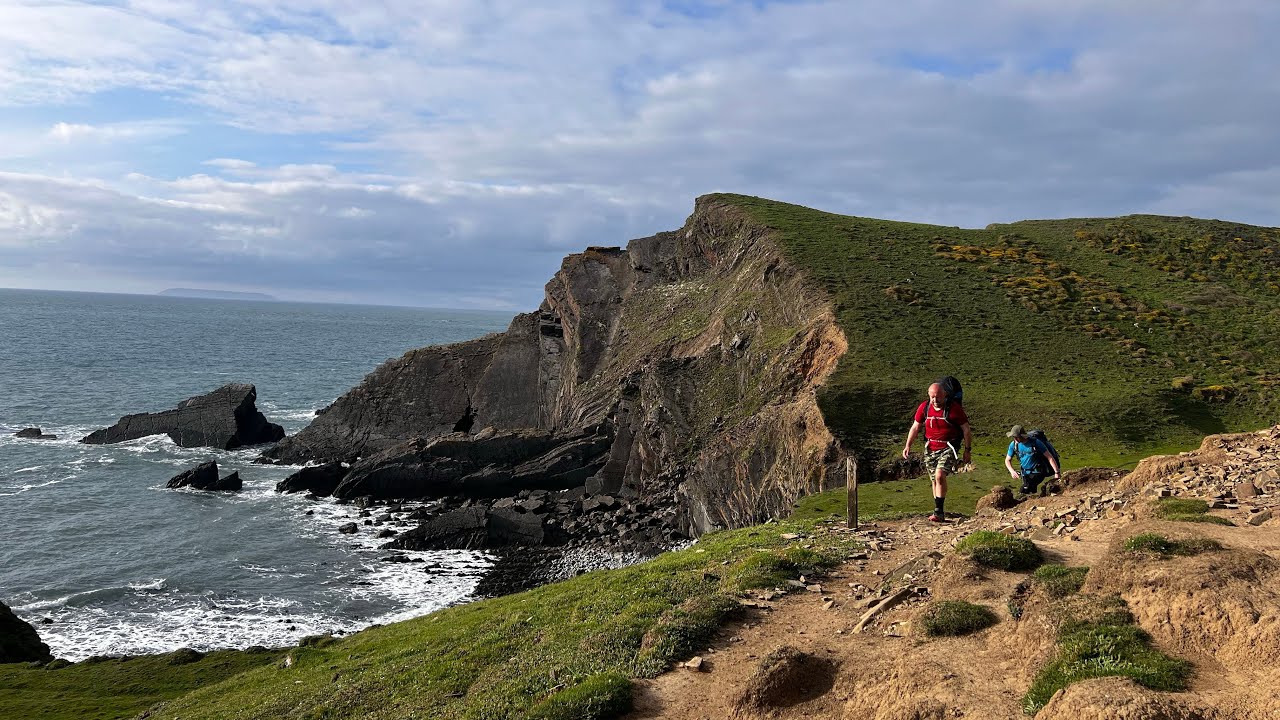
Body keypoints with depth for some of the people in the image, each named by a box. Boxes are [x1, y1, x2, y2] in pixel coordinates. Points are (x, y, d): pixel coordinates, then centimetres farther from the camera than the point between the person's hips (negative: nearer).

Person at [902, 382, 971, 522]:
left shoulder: (954, 408, -11)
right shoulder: (924, 407, 0)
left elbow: (966, 430, -4)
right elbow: (915, 427, 10)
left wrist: (967, 451, -5)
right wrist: (908, 445, 3)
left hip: (948, 448, -5)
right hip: (930, 448, 5)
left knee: (940, 475, -22)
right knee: (935, 480, 10)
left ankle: (938, 512, -17)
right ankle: (939, 512, 21)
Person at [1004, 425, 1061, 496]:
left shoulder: (1035, 443, -17)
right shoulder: (1013, 445, -5)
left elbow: (1050, 457, -15)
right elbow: (1007, 460, 5)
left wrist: (1057, 473, -21)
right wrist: (1012, 471, -15)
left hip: (1037, 473, -5)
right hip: (1025, 474, 5)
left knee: (1024, 491, -27)